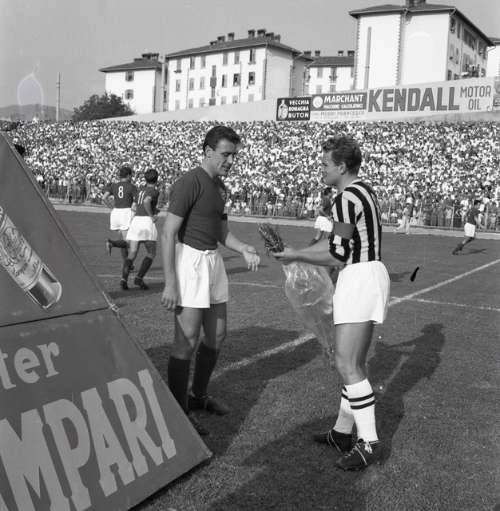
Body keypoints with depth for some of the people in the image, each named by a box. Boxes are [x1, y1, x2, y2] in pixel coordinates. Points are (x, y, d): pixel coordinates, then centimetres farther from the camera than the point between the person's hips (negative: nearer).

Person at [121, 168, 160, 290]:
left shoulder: (141, 189, 22)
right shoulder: (154, 191, -1)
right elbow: (146, 201, -21)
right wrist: (152, 216, -11)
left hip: (135, 221, 6)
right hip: (147, 222, -6)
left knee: (131, 255, 1)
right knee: (151, 254, 8)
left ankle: (124, 279, -20)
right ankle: (139, 277, -9)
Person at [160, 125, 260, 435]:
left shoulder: (219, 186, 14)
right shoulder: (189, 183, -14)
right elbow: (168, 233, -17)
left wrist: (244, 249, -2)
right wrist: (170, 283, -22)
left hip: (214, 260, 9)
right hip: (190, 260, -9)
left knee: (217, 335, 15)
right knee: (188, 340, -6)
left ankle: (199, 396, 32)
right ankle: (178, 411, 6)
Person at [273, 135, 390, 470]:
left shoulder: (346, 199, -16)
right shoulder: (363, 191, 16)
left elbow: (337, 255, -15)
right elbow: (341, 243, 19)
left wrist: (296, 256, -2)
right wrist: (294, 252, 18)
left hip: (360, 279, -11)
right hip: (369, 275, 11)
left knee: (347, 365, -9)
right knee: (355, 363, 15)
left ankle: (369, 443, -3)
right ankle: (343, 431, 25)